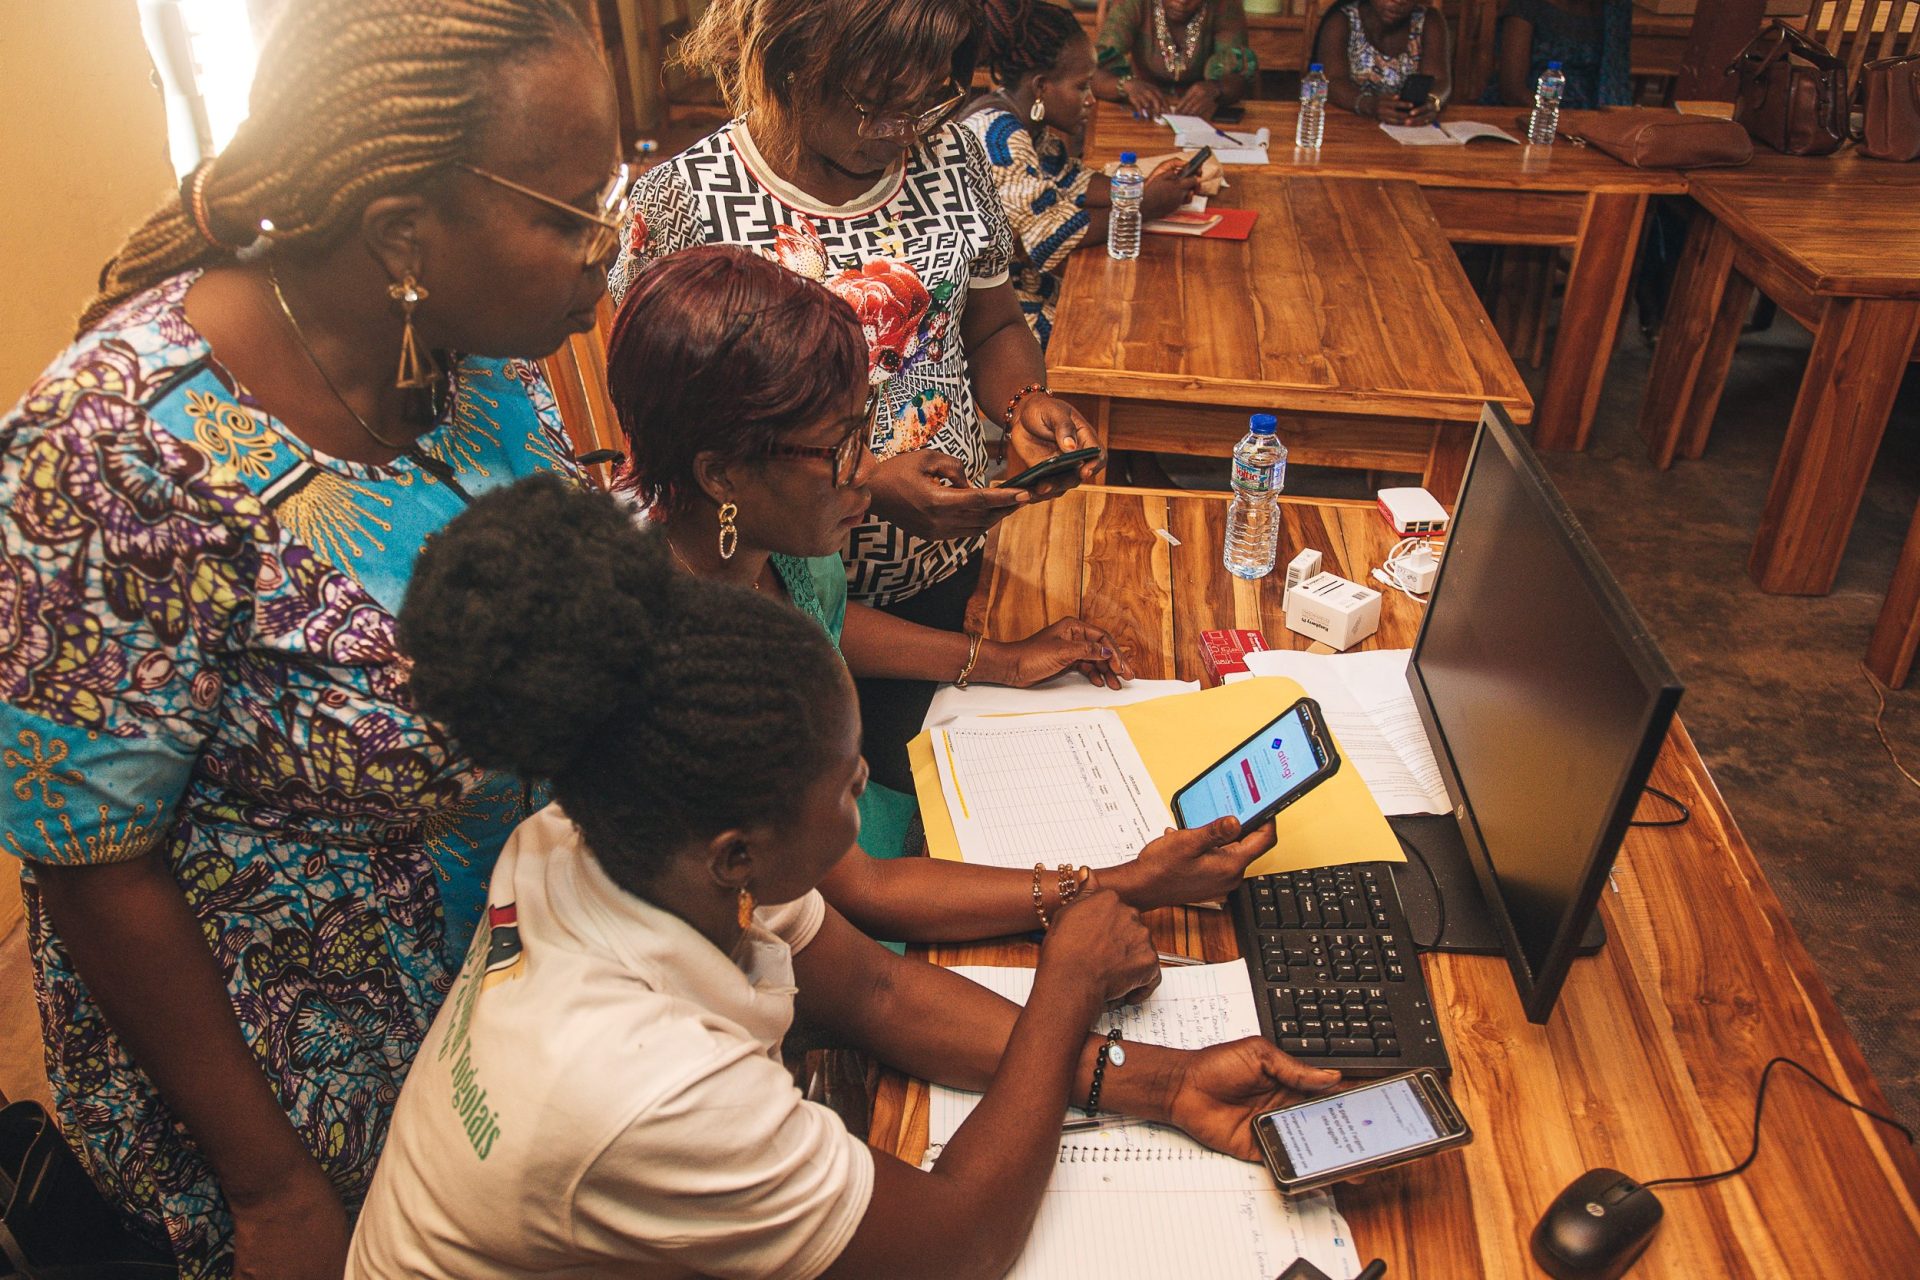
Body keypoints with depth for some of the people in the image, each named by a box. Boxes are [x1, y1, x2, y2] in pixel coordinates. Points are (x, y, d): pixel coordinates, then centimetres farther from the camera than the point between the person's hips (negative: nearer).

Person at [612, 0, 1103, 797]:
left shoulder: (948, 152, -2)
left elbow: (993, 324, 9)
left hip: (947, 556, 4)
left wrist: (1025, 404, -13)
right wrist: (861, 486, -29)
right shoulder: (686, 202, -17)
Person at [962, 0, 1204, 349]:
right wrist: (1144, 206, -17)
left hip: (1032, 278, 9)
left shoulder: (1029, 120, 5)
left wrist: (1140, 189, -3)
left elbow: (1068, 181, 12)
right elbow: (1049, 235, -26)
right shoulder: (997, 134, -24)